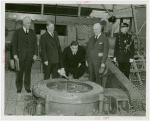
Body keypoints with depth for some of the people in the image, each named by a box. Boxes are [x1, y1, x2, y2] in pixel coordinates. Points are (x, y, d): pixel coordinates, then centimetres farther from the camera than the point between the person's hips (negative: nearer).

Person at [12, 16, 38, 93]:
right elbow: (14, 44, 1)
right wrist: (15, 54, -6)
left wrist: (35, 54, 0)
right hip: (20, 55, -2)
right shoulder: (18, 32, 2)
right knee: (20, 72, 1)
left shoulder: (33, 32, 8)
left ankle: (27, 87, 19)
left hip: (30, 55, 2)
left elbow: (35, 44, 8)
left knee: (28, 72, 7)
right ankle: (19, 88, 15)